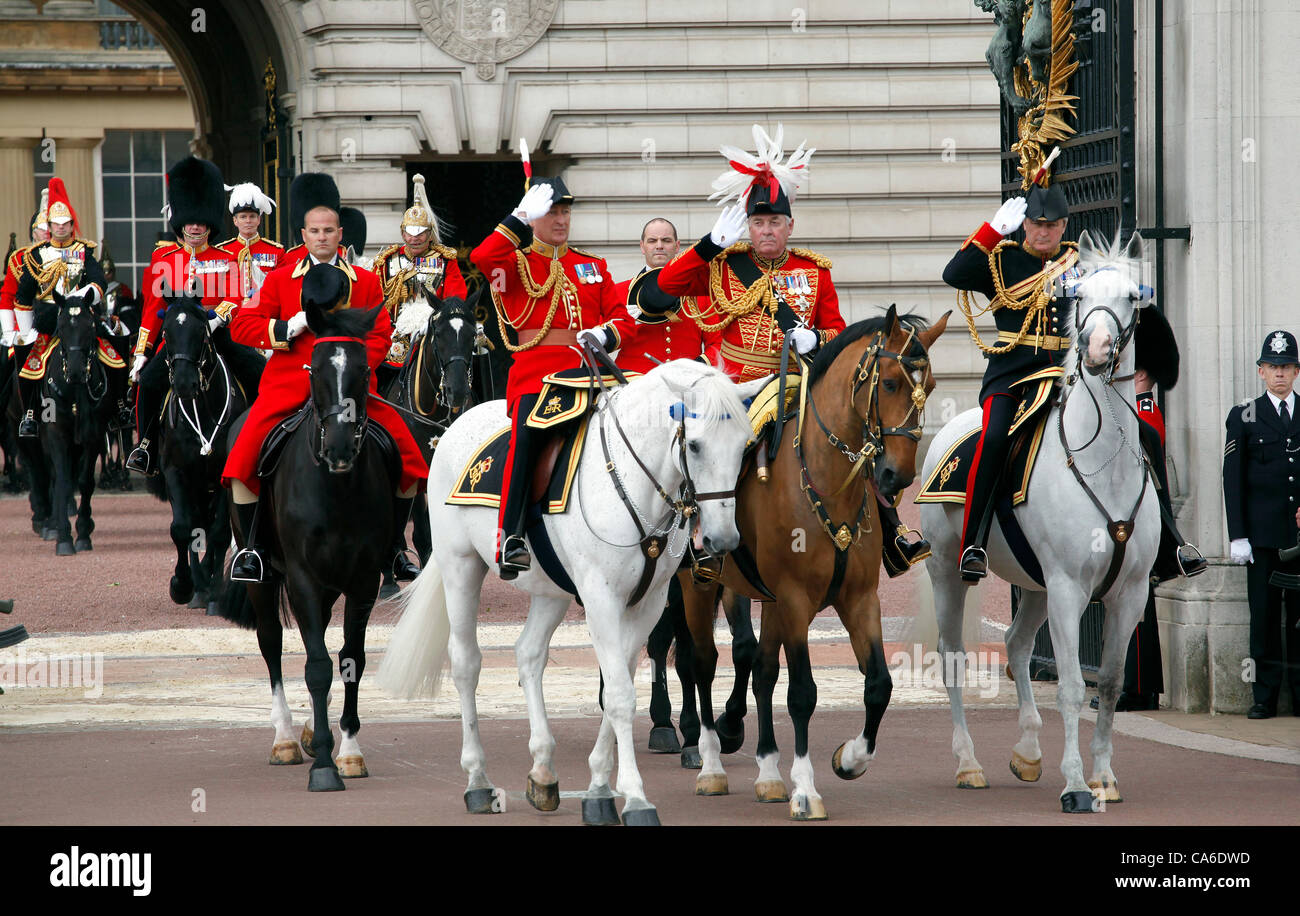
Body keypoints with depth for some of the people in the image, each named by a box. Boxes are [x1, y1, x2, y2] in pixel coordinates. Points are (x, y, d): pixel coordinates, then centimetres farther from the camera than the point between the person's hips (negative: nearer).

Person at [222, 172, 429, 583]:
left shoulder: (365, 282, 9)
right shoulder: (280, 279, 7)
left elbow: (380, 336, 6)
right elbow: (241, 326, 4)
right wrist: (289, 328, -12)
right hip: (289, 382, -1)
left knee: (408, 456, -9)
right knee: (242, 460, -19)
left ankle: (393, 546, 10)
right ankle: (252, 548, -3)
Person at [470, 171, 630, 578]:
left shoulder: (592, 266, 23)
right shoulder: (516, 263, 10)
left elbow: (620, 317, 17)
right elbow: (482, 258, -13)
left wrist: (604, 335, -5)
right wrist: (522, 218, -11)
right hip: (535, 375, -5)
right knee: (527, 434, -30)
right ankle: (511, 537, -32)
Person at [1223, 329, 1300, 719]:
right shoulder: (1244, 417, 7)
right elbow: (1233, 479, 3)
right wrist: (1237, 536, -5)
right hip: (1263, 532, -1)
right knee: (1264, 613, -1)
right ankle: (1265, 696, 3)